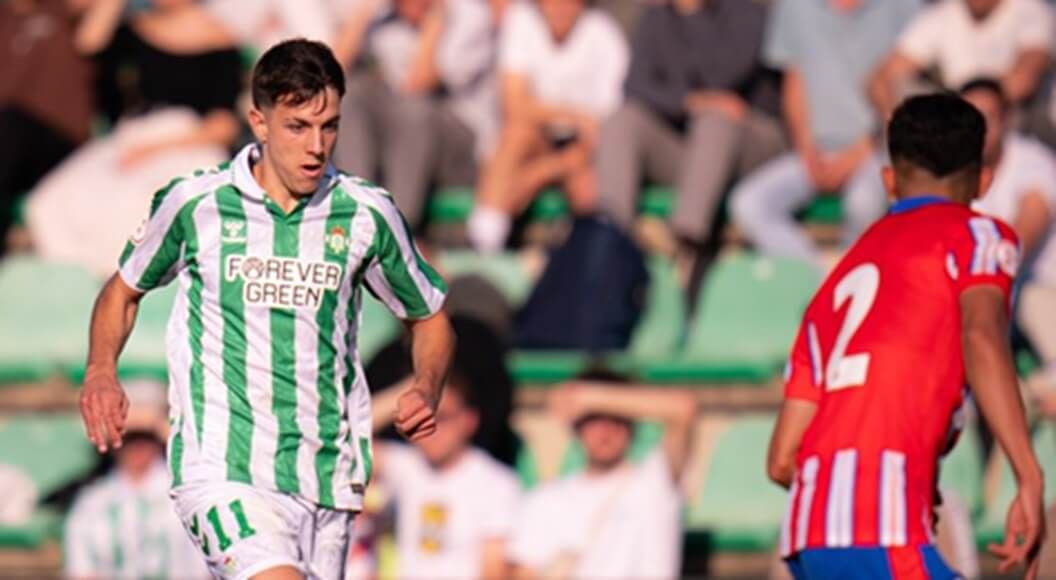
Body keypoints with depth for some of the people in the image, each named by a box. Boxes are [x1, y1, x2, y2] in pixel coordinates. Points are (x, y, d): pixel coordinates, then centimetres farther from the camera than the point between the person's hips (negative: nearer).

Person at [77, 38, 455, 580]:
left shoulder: (366, 214, 4)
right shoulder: (194, 204, 0)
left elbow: (429, 317, 19)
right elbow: (124, 289, 18)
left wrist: (425, 389, -1)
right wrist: (101, 371, -1)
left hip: (326, 478, 4)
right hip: (221, 469, -4)